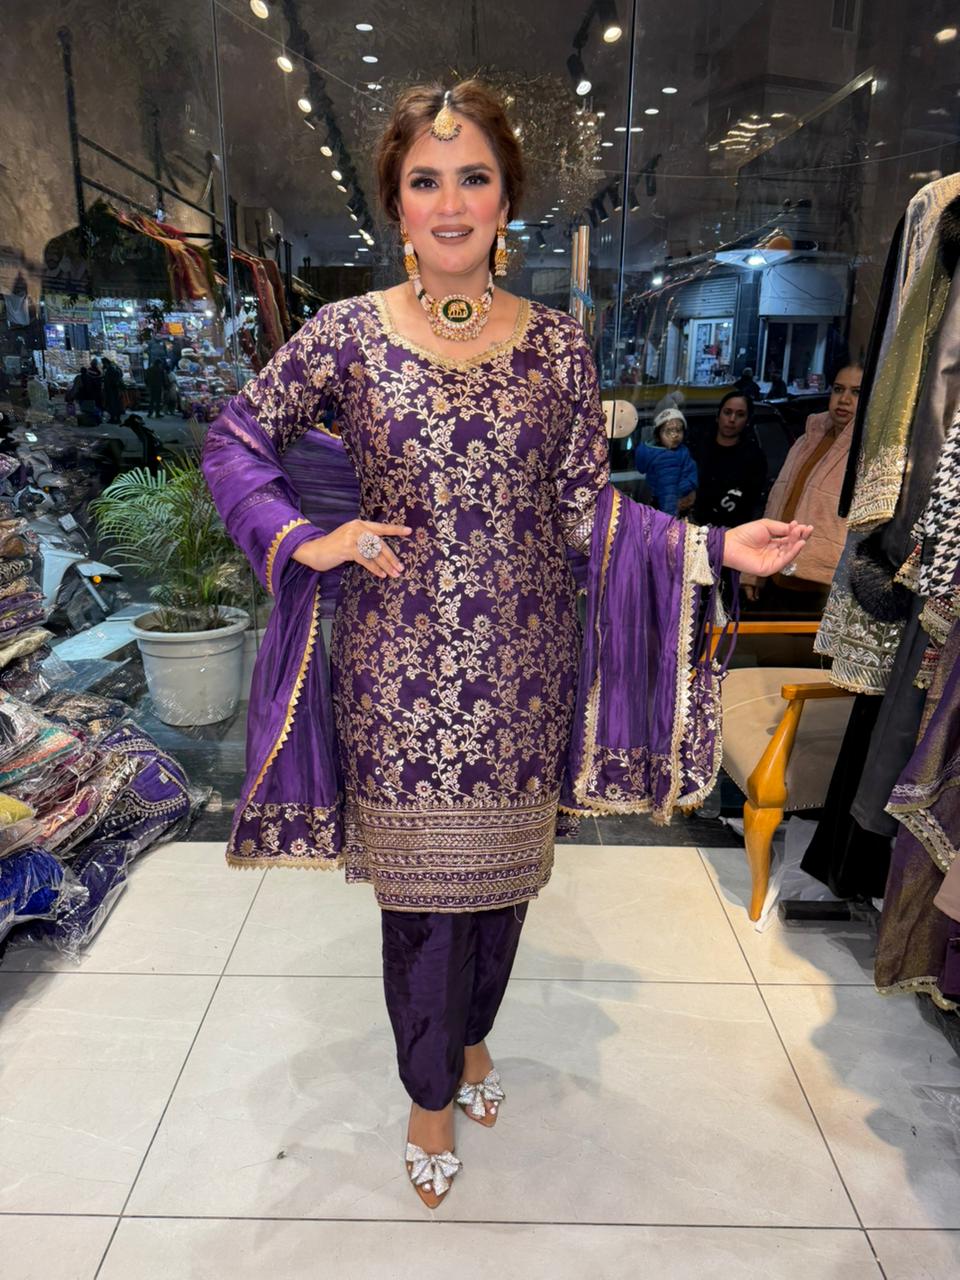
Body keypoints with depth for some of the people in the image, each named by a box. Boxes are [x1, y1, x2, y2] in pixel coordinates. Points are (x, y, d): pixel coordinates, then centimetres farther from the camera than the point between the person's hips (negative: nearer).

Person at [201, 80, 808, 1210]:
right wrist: (305, 543, -11)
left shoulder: (558, 342, 3)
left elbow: (584, 508, 3)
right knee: (419, 883, 8)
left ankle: (472, 1034, 47)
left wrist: (714, 547, -9)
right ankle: (433, 1092, 36)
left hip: (520, 661, 2)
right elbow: (233, 442, 5)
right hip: (395, 665, -1)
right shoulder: (348, 332, -1)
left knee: (503, 871, 16)